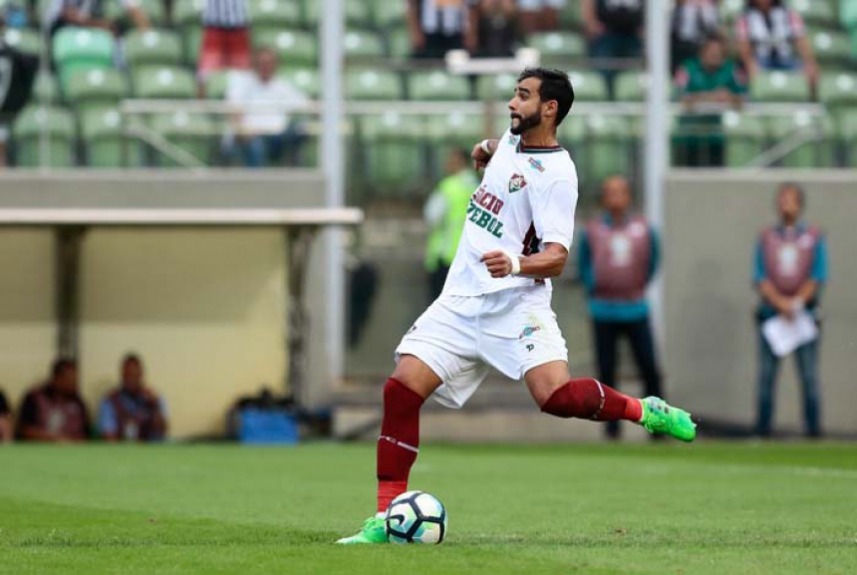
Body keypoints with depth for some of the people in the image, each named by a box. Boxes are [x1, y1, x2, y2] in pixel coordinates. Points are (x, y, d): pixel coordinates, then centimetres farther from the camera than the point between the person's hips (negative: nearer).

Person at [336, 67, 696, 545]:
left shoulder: (555, 174, -12)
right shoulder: (511, 142, 11)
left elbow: (556, 258, -19)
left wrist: (515, 264, -37)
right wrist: (486, 149, 22)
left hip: (515, 302, -7)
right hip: (461, 302, 7)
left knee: (557, 396, -29)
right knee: (401, 391, -9)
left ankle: (645, 412, 0)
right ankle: (386, 519, -4)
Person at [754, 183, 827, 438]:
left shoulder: (814, 237, 7)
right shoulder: (766, 238, 11)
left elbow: (818, 277, 0)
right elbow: (760, 278, 3)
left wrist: (797, 301, -14)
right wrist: (780, 302, -13)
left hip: (804, 314, -1)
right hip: (770, 312, 2)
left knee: (809, 376, -4)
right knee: (766, 374, 0)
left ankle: (813, 429, -2)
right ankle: (763, 429, 2)